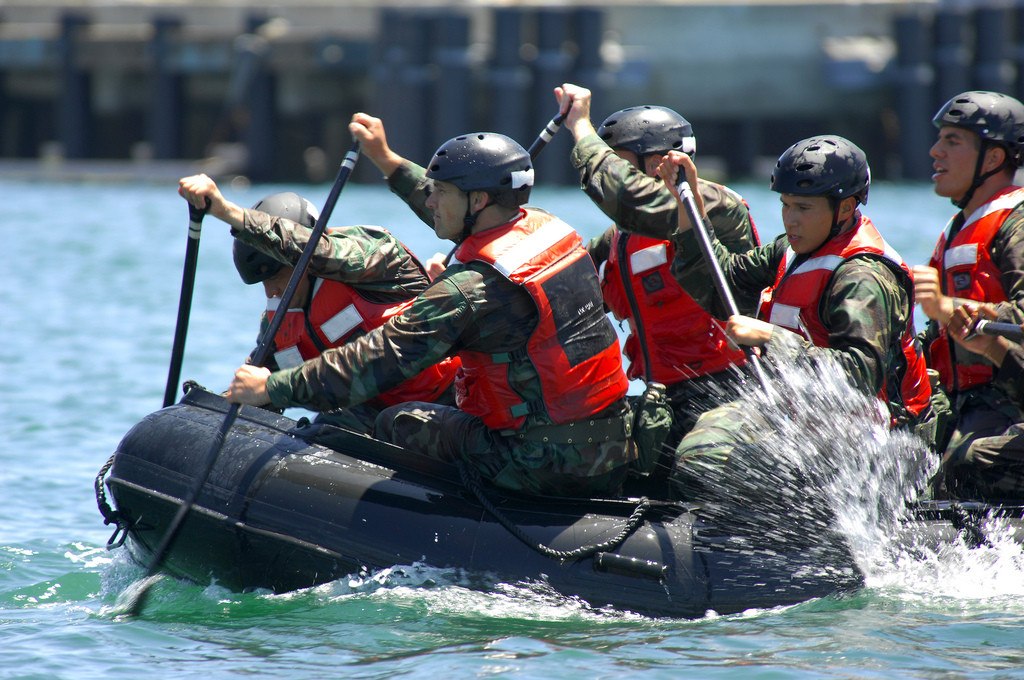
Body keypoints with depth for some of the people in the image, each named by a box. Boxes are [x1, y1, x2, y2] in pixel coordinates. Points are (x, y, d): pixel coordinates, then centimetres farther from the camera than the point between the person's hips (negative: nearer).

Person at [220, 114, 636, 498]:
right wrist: (387, 160, 31)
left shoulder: (472, 289, -20)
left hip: (543, 466, -8)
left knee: (395, 425, 9)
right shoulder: (546, 227, 5)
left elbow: (381, 358, -19)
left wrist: (273, 387, -12)